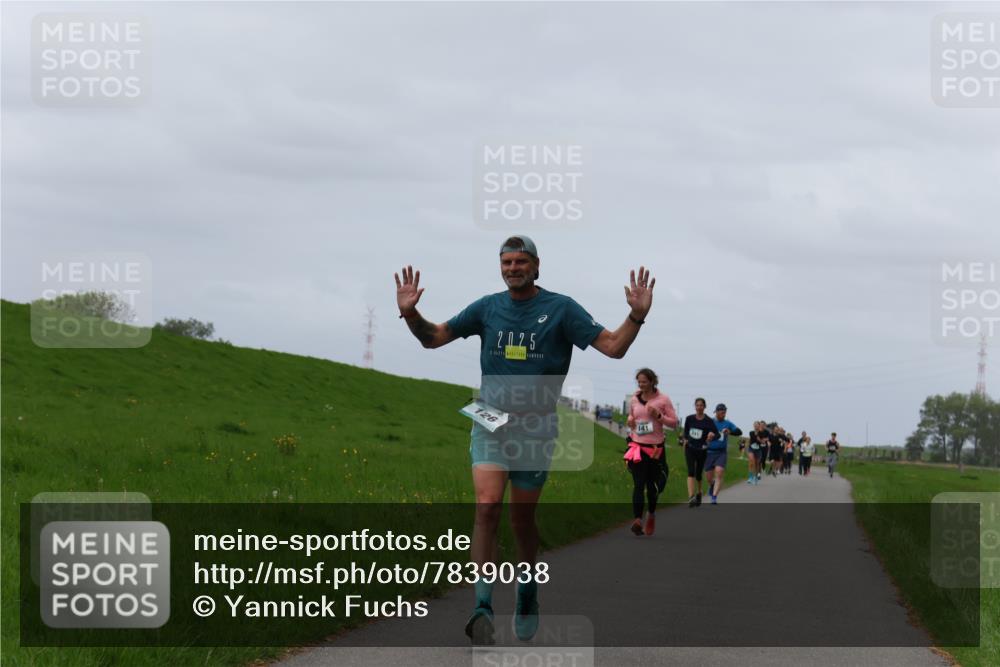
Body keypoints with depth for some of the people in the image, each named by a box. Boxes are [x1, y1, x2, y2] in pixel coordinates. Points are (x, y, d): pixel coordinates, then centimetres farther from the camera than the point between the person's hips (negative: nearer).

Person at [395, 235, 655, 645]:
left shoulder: (561, 309, 0)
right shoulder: (487, 308, 7)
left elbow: (613, 347, -4)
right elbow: (433, 337, 11)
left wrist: (637, 316, -21)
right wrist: (410, 313, -8)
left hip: (536, 428, -1)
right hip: (489, 422, 1)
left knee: (522, 519, 7)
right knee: (487, 506, -18)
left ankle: (528, 591, 34)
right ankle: (483, 606, -21)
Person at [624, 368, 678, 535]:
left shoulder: (663, 399, -2)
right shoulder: (634, 400, 7)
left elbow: (673, 422, 0)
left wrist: (659, 416, -16)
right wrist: (630, 421, 0)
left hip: (656, 448, -1)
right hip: (637, 447, 1)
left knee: (652, 485, 11)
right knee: (638, 485, -13)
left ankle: (651, 514, 38)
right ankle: (637, 520, -25)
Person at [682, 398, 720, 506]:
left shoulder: (709, 421, -7)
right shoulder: (689, 419, 1)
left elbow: (717, 434, -12)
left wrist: (712, 435, -32)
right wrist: (685, 439, 11)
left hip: (702, 450, -1)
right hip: (690, 449, 1)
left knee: (698, 474, 11)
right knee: (691, 472, -17)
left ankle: (698, 494, 38)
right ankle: (691, 497, -29)